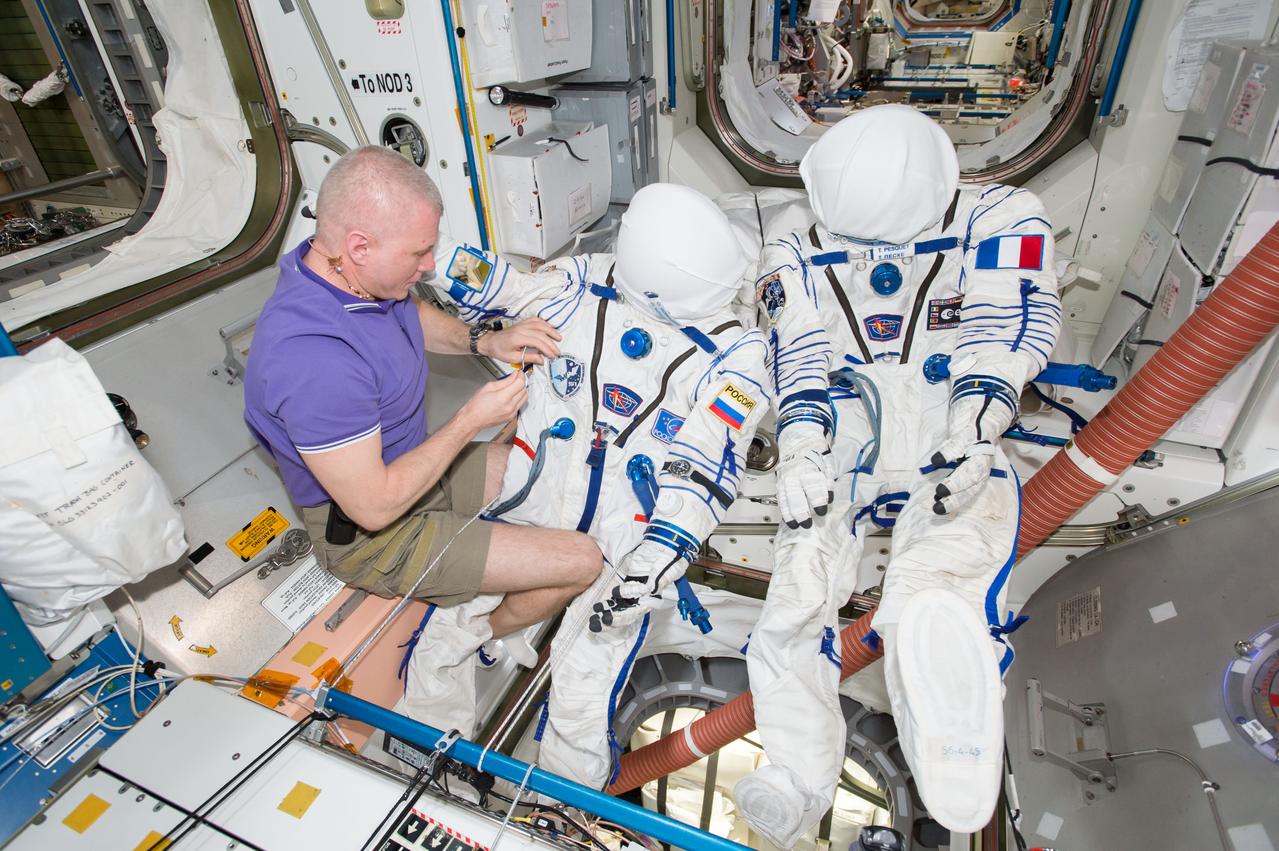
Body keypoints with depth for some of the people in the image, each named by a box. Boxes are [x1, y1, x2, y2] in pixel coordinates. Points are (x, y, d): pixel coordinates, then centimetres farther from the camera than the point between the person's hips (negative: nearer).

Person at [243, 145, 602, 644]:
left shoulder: (357, 275, -9)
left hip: (409, 467, 9)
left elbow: (416, 316, 14)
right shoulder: (313, 358, -37)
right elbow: (375, 506, -31)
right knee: (582, 562, -10)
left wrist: (485, 341, -4)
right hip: (372, 534, -9)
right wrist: (471, 420, -22)